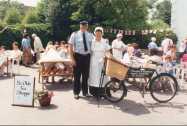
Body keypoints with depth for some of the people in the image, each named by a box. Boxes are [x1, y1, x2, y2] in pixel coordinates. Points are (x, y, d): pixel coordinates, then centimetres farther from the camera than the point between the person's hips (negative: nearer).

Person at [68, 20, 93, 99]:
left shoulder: (90, 35, 3)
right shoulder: (75, 34, -5)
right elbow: (70, 47, -6)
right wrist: (72, 59, -13)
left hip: (87, 56, 3)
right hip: (78, 56, -3)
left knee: (86, 75, 13)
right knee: (77, 75, 5)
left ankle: (85, 92, 28)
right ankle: (76, 93, 20)